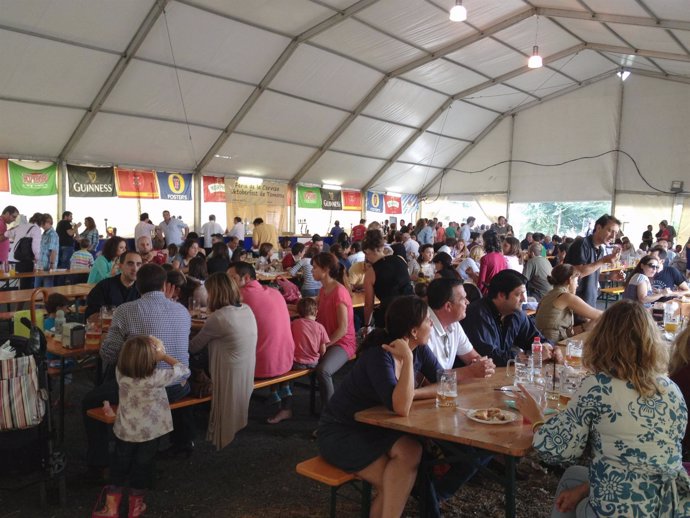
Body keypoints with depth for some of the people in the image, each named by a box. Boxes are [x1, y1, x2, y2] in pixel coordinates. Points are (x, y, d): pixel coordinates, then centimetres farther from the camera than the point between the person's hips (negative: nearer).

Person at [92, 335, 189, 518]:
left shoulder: (120, 372, -18)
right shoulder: (155, 378, -29)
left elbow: (130, 359, 6)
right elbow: (184, 370, -17)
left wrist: (147, 346, -1)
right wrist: (164, 356, -8)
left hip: (124, 431, 3)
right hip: (149, 433, -3)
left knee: (119, 467, 21)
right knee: (142, 468, 17)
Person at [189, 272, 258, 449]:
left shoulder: (218, 317, -20)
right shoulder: (247, 310, 1)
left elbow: (193, 348, -8)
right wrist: (212, 316, 9)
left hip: (229, 378, -7)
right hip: (247, 375, 7)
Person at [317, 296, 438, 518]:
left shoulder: (419, 350, -5)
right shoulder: (379, 356, -28)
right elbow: (401, 408, -37)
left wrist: (409, 394, -22)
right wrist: (407, 359, -37)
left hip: (374, 426, 7)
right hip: (340, 433, -6)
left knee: (411, 451, -23)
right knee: (393, 483, -24)